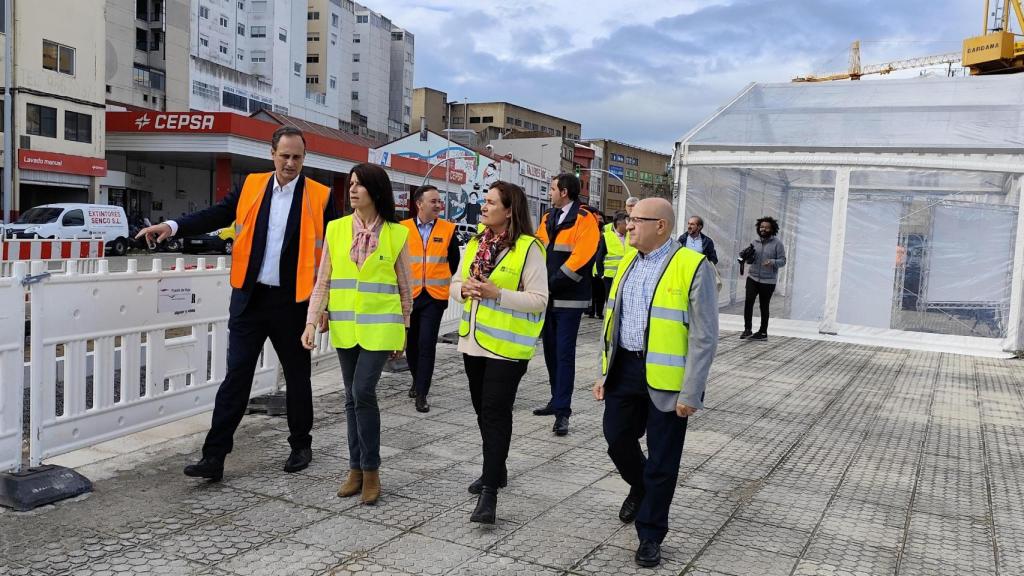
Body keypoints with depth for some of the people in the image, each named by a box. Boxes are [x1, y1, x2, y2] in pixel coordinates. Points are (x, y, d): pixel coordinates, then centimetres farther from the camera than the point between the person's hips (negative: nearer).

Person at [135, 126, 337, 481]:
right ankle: (214, 456, 6)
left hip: (292, 302, -1)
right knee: (236, 376, 2)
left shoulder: (319, 197, -4)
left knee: (297, 377, 12)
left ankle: (301, 446, 29)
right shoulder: (251, 186, 4)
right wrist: (172, 226, -17)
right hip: (249, 299, 2)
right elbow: (217, 215, 0)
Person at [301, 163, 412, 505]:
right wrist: (311, 321, -5)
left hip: (379, 327, -3)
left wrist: (403, 331, 6)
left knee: (364, 392, -12)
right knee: (352, 397, 11)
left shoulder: (397, 233, -2)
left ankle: (370, 470, 5)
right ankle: (356, 469, 23)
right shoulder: (336, 229, 3)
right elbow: (322, 282, 4)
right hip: (344, 327, 3)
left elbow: (404, 287, 4)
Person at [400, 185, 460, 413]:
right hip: (408, 295, 1)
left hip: (435, 297, -1)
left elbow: (454, 262, 11)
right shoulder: (402, 229, -1)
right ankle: (417, 380, 36)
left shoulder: (448, 229, 1)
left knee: (427, 344, -8)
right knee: (411, 342, 13)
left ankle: (421, 394, -2)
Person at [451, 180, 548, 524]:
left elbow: (539, 299, -15)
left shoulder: (528, 248, -12)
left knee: (496, 413, -7)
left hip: (507, 345, -7)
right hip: (474, 340, 7)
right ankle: (495, 470, 34)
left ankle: (490, 491, -3)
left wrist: (497, 293, -23)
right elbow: (454, 285, 15)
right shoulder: (475, 244, 10)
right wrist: (464, 289, -8)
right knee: (482, 410, 16)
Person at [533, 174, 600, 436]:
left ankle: (562, 412, -3)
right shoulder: (548, 218, 12)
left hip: (569, 299, -7)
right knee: (550, 351, 14)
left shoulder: (585, 219, -9)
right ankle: (557, 400, 27)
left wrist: (553, 283, -17)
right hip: (547, 297, 7)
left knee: (564, 354, -6)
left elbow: (581, 258, -18)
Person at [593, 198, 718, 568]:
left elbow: (704, 336, -13)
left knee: (661, 462, 5)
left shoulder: (692, 267, -12)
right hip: (624, 370, 6)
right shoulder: (627, 263, 9)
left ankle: (650, 536, 23)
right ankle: (640, 488, 47)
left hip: (665, 379, -6)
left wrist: (691, 393, -15)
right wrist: (605, 373, 14)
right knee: (617, 440, 16)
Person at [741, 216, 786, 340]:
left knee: (764, 306, 5)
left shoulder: (777, 243, -3)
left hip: (768, 281, -3)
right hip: (752, 277, 3)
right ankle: (747, 329, -3)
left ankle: (763, 332, 18)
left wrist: (772, 262, -26)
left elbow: (783, 260, -6)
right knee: (748, 301, -13)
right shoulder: (755, 242, 10)